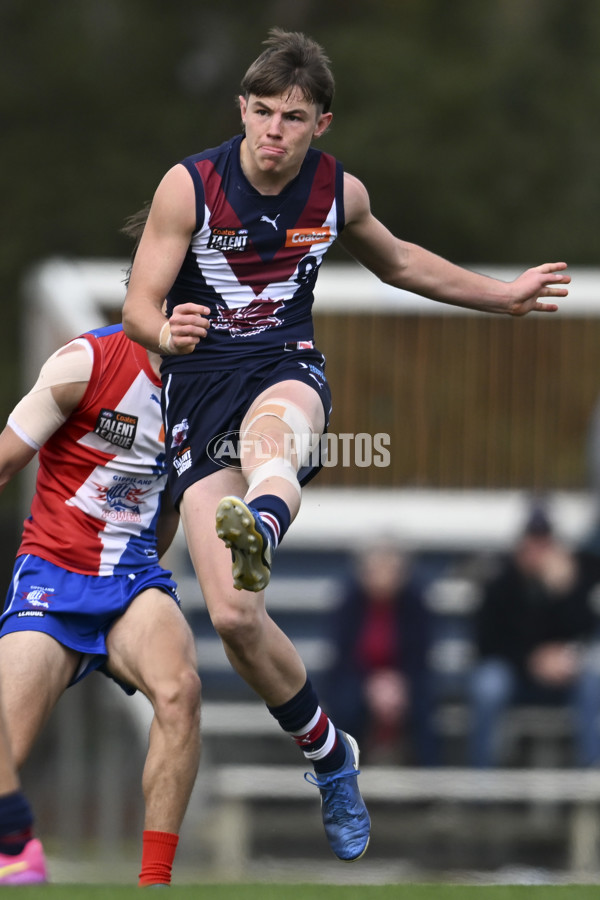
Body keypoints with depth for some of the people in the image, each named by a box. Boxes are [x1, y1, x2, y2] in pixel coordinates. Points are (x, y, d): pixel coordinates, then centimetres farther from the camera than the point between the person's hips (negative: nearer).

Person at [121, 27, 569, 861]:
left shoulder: (340, 192, 4)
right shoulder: (190, 186, -7)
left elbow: (395, 261, 26)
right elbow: (138, 305, -7)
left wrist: (501, 295, 29)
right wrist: (167, 332, -31)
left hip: (287, 368, 1)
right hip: (199, 382, -1)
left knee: (270, 429, -42)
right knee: (233, 617, -10)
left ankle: (260, 529, -77)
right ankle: (331, 757, 12)